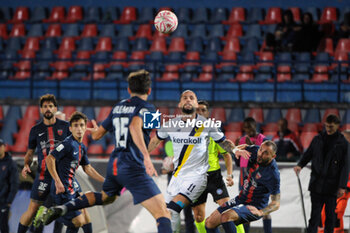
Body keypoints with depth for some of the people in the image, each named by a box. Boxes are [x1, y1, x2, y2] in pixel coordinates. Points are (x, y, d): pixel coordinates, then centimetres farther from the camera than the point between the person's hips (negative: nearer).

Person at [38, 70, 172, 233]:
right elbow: (135, 126, -27)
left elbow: (97, 135, 24)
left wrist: (94, 130, 49)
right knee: (163, 214, -15)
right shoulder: (146, 107, -5)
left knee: (106, 197, 38)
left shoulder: (118, 107, 15)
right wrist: (146, 156, -35)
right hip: (133, 167, -7)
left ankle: (62, 208, 22)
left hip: (114, 164, 7)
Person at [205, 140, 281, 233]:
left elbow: (276, 204, -21)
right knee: (209, 223, 6)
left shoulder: (272, 175, -25)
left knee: (226, 217, -35)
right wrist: (237, 151, -10)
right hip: (240, 199, 8)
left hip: (254, 207, -8)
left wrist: (260, 212, -37)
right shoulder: (255, 150, -7)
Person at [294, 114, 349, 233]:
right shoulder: (318, 139, 7)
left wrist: (342, 186, -8)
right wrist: (300, 165, -6)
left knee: (330, 214, 5)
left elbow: (345, 166, -2)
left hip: (332, 186, -2)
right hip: (316, 184, 2)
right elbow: (308, 154, 15)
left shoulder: (342, 143, -1)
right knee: (315, 214, -2)